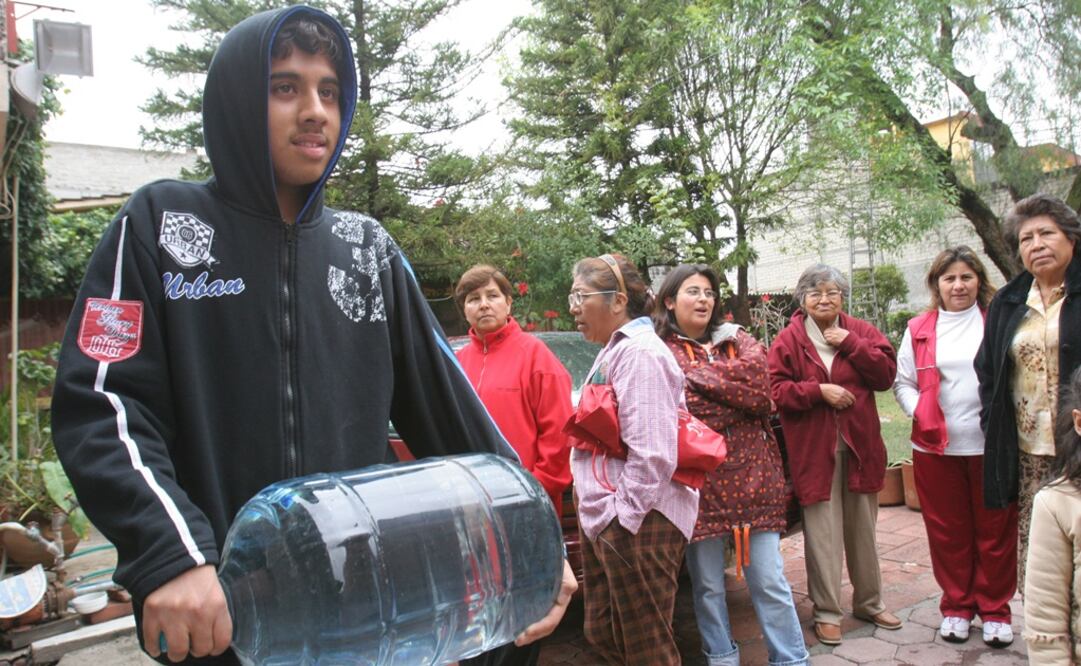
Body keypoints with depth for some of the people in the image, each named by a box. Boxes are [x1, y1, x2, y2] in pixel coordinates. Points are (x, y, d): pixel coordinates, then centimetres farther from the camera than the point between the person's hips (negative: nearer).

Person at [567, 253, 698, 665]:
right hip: (604, 518, 10)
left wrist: (623, 519, -19)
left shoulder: (639, 352, -15)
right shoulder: (613, 351, 15)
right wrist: (597, 514, 17)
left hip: (637, 522, -10)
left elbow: (652, 453, -23)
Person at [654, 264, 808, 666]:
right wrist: (734, 396, -10)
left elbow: (759, 386, -9)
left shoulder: (738, 341, 10)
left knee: (769, 582, 7)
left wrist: (698, 375, -8)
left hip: (751, 477, 2)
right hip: (697, 482, -2)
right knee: (707, 585, 10)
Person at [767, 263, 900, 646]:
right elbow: (778, 392, -7)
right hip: (814, 449, -3)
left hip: (860, 444, 3)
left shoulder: (860, 332, 6)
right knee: (822, 533, 2)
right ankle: (827, 612, 15)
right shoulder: (788, 340, -2)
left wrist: (850, 343, -12)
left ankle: (869, 602, 32)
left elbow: (886, 374, -4)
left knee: (863, 528, 15)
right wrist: (819, 391, -18)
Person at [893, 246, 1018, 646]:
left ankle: (995, 610, 24)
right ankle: (956, 606, 26)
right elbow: (903, 383, 8)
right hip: (936, 448, 2)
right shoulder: (919, 330, 7)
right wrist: (921, 415, -8)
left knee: (995, 531, 8)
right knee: (948, 531, 10)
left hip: (992, 446, -1)